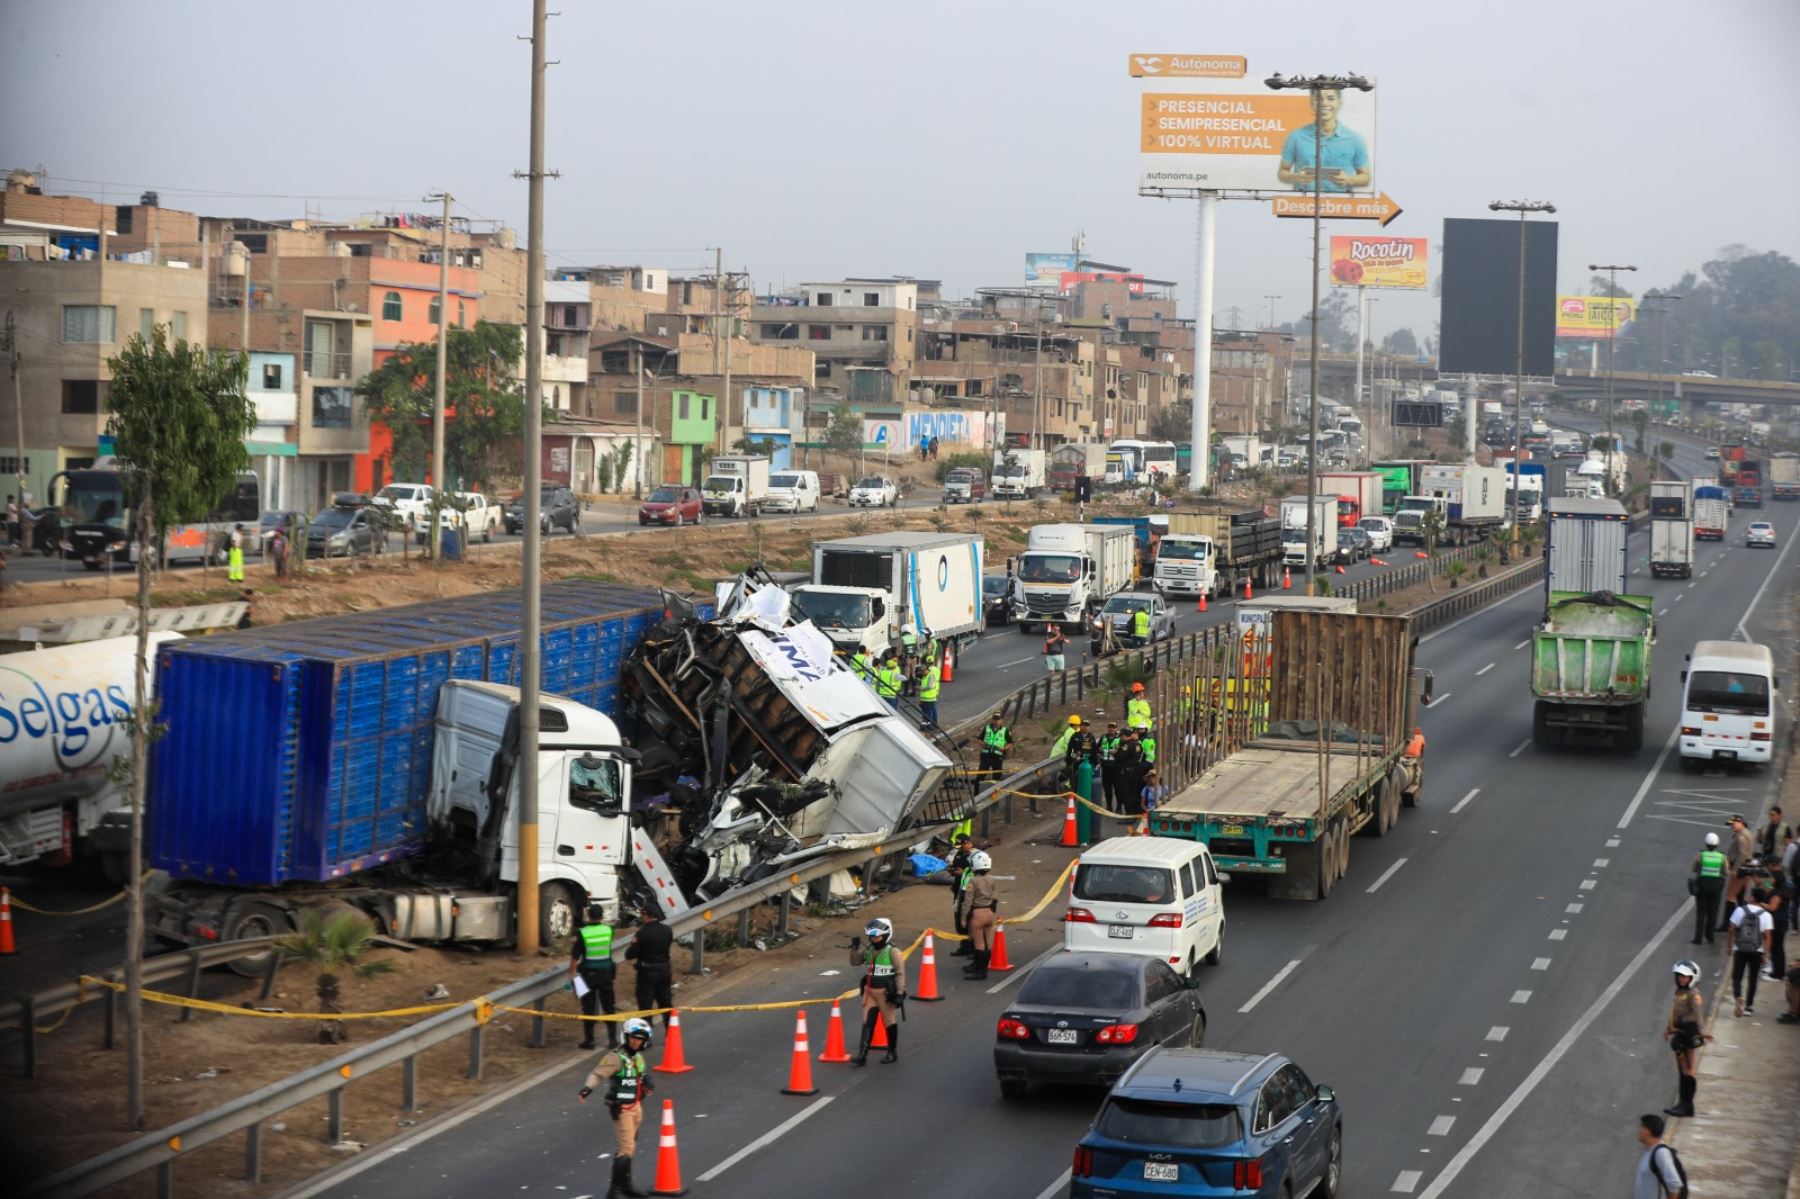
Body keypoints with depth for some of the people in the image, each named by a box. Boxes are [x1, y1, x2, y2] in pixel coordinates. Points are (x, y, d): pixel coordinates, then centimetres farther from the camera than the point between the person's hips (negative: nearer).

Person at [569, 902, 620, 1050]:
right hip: (606, 973, 2)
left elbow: (575, 956, -12)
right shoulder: (608, 930, -4)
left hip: (588, 975, -2)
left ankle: (588, 1040, 9)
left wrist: (571, 974, -2)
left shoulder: (582, 933, -13)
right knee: (609, 1008, 11)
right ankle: (613, 1040, 11)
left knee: (588, 1008, 6)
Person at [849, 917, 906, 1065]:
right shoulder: (869, 950, 6)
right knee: (867, 1023, 1)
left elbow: (900, 973, -13)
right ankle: (862, 1055, -2)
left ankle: (893, 1052, 24)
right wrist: (854, 948, -2)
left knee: (888, 1021, 9)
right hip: (870, 991, 6)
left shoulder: (893, 952, -13)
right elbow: (854, 962, 14)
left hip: (885, 992, -6)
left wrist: (899, 993, -17)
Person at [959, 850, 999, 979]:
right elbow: (995, 899, 12)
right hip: (990, 913, 7)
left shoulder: (973, 881, -16)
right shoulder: (991, 881, 3)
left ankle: (980, 971, 2)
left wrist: (964, 918, -10)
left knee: (979, 944, -1)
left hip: (977, 914, -7)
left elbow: (967, 901, -15)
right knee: (988, 943, 12)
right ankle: (983, 967, 25)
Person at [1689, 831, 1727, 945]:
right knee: (1712, 913, 14)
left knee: (1700, 912, 8)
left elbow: (1694, 870, 0)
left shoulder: (1700, 855, -9)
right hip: (1716, 886, 1)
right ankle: (1709, 936, 17)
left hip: (1702, 885, -1)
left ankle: (1698, 937, 3)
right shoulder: (1722, 857, -6)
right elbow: (1725, 873, -2)